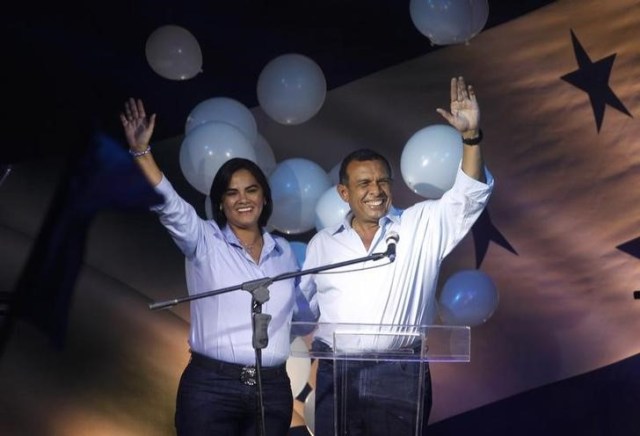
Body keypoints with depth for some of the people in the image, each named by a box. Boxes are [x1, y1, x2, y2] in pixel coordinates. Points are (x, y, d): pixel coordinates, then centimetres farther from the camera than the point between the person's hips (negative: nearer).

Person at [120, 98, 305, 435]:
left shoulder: (283, 252, 11)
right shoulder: (205, 242, 0)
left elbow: (302, 308, 21)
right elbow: (168, 204, -16)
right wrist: (141, 151, -28)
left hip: (273, 390, 3)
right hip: (210, 386, -3)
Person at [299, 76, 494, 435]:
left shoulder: (420, 227, 3)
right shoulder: (323, 243, 10)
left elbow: (470, 197, -8)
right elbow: (303, 306, 17)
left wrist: (471, 136, -20)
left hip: (400, 378, -2)